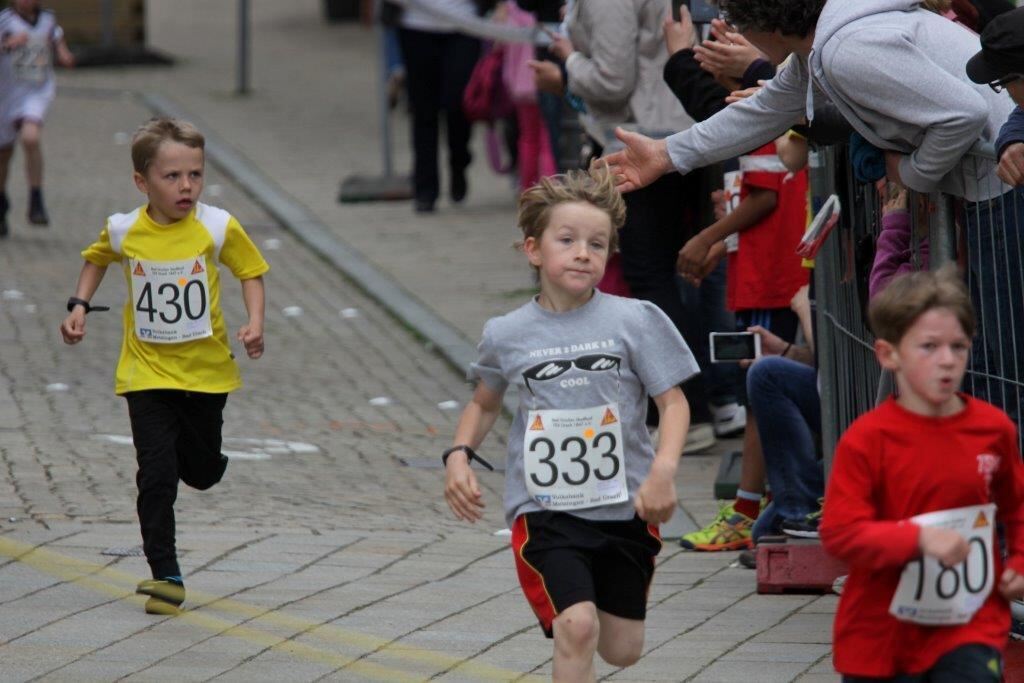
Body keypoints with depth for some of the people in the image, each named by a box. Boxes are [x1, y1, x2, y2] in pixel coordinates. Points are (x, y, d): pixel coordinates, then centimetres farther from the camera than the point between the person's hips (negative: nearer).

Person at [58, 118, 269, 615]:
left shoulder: (217, 228, -11)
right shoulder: (124, 231, -8)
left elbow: (250, 271, 1)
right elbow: (96, 259, 14)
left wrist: (255, 323, -13)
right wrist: (79, 306, 2)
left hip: (205, 370, 1)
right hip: (147, 373, -1)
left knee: (203, 472, 11)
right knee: (156, 475, -9)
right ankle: (165, 576, -2)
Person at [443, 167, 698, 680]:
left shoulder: (635, 321, -4)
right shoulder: (507, 335, 0)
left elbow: (673, 402, -4)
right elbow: (484, 403, 17)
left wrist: (664, 469, -21)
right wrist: (459, 456, 0)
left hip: (625, 508, 1)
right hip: (544, 509, -1)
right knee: (577, 629, -20)